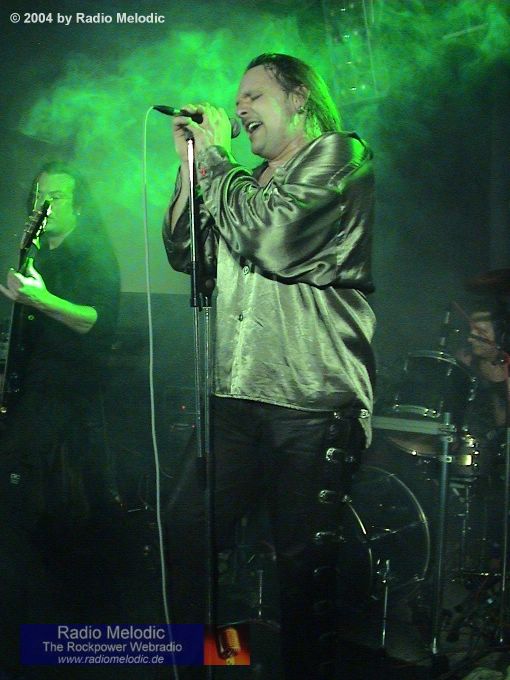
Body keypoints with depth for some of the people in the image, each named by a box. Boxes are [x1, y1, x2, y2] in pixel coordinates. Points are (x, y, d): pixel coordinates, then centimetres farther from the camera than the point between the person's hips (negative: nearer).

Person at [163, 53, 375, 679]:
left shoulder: (339, 154, 0)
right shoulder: (244, 181, 22)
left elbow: (271, 237, -15)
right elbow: (183, 253, 17)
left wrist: (215, 158, -1)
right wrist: (192, 163, 10)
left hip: (311, 401, -7)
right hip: (235, 399, 7)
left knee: (303, 565, -1)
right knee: (184, 531, 5)